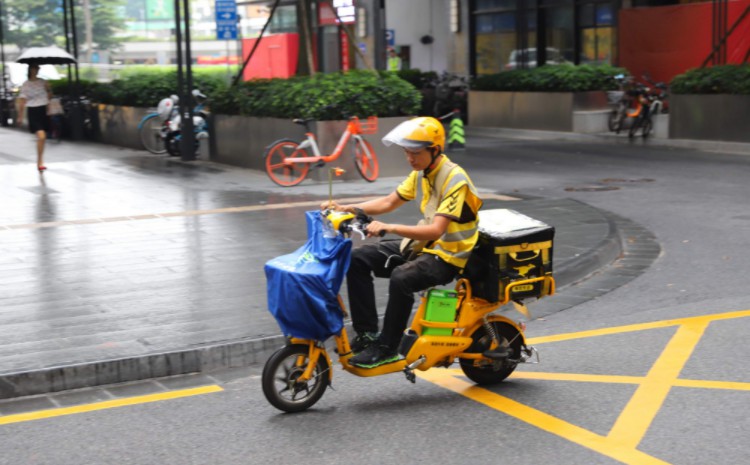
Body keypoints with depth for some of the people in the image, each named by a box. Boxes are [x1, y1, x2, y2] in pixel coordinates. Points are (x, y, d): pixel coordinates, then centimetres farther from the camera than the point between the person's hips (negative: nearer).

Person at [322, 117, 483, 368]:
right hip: (425, 244, 9)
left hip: (449, 255, -9)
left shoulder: (454, 179, -22)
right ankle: (367, 332, 0)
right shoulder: (421, 172, 5)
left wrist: (387, 227, -36)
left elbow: (436, 229, -29)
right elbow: (389, 202, 13)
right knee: (358, 259, -2)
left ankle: (387, 348, -20)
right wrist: (346, 208, 0)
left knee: (401, 278, -36)